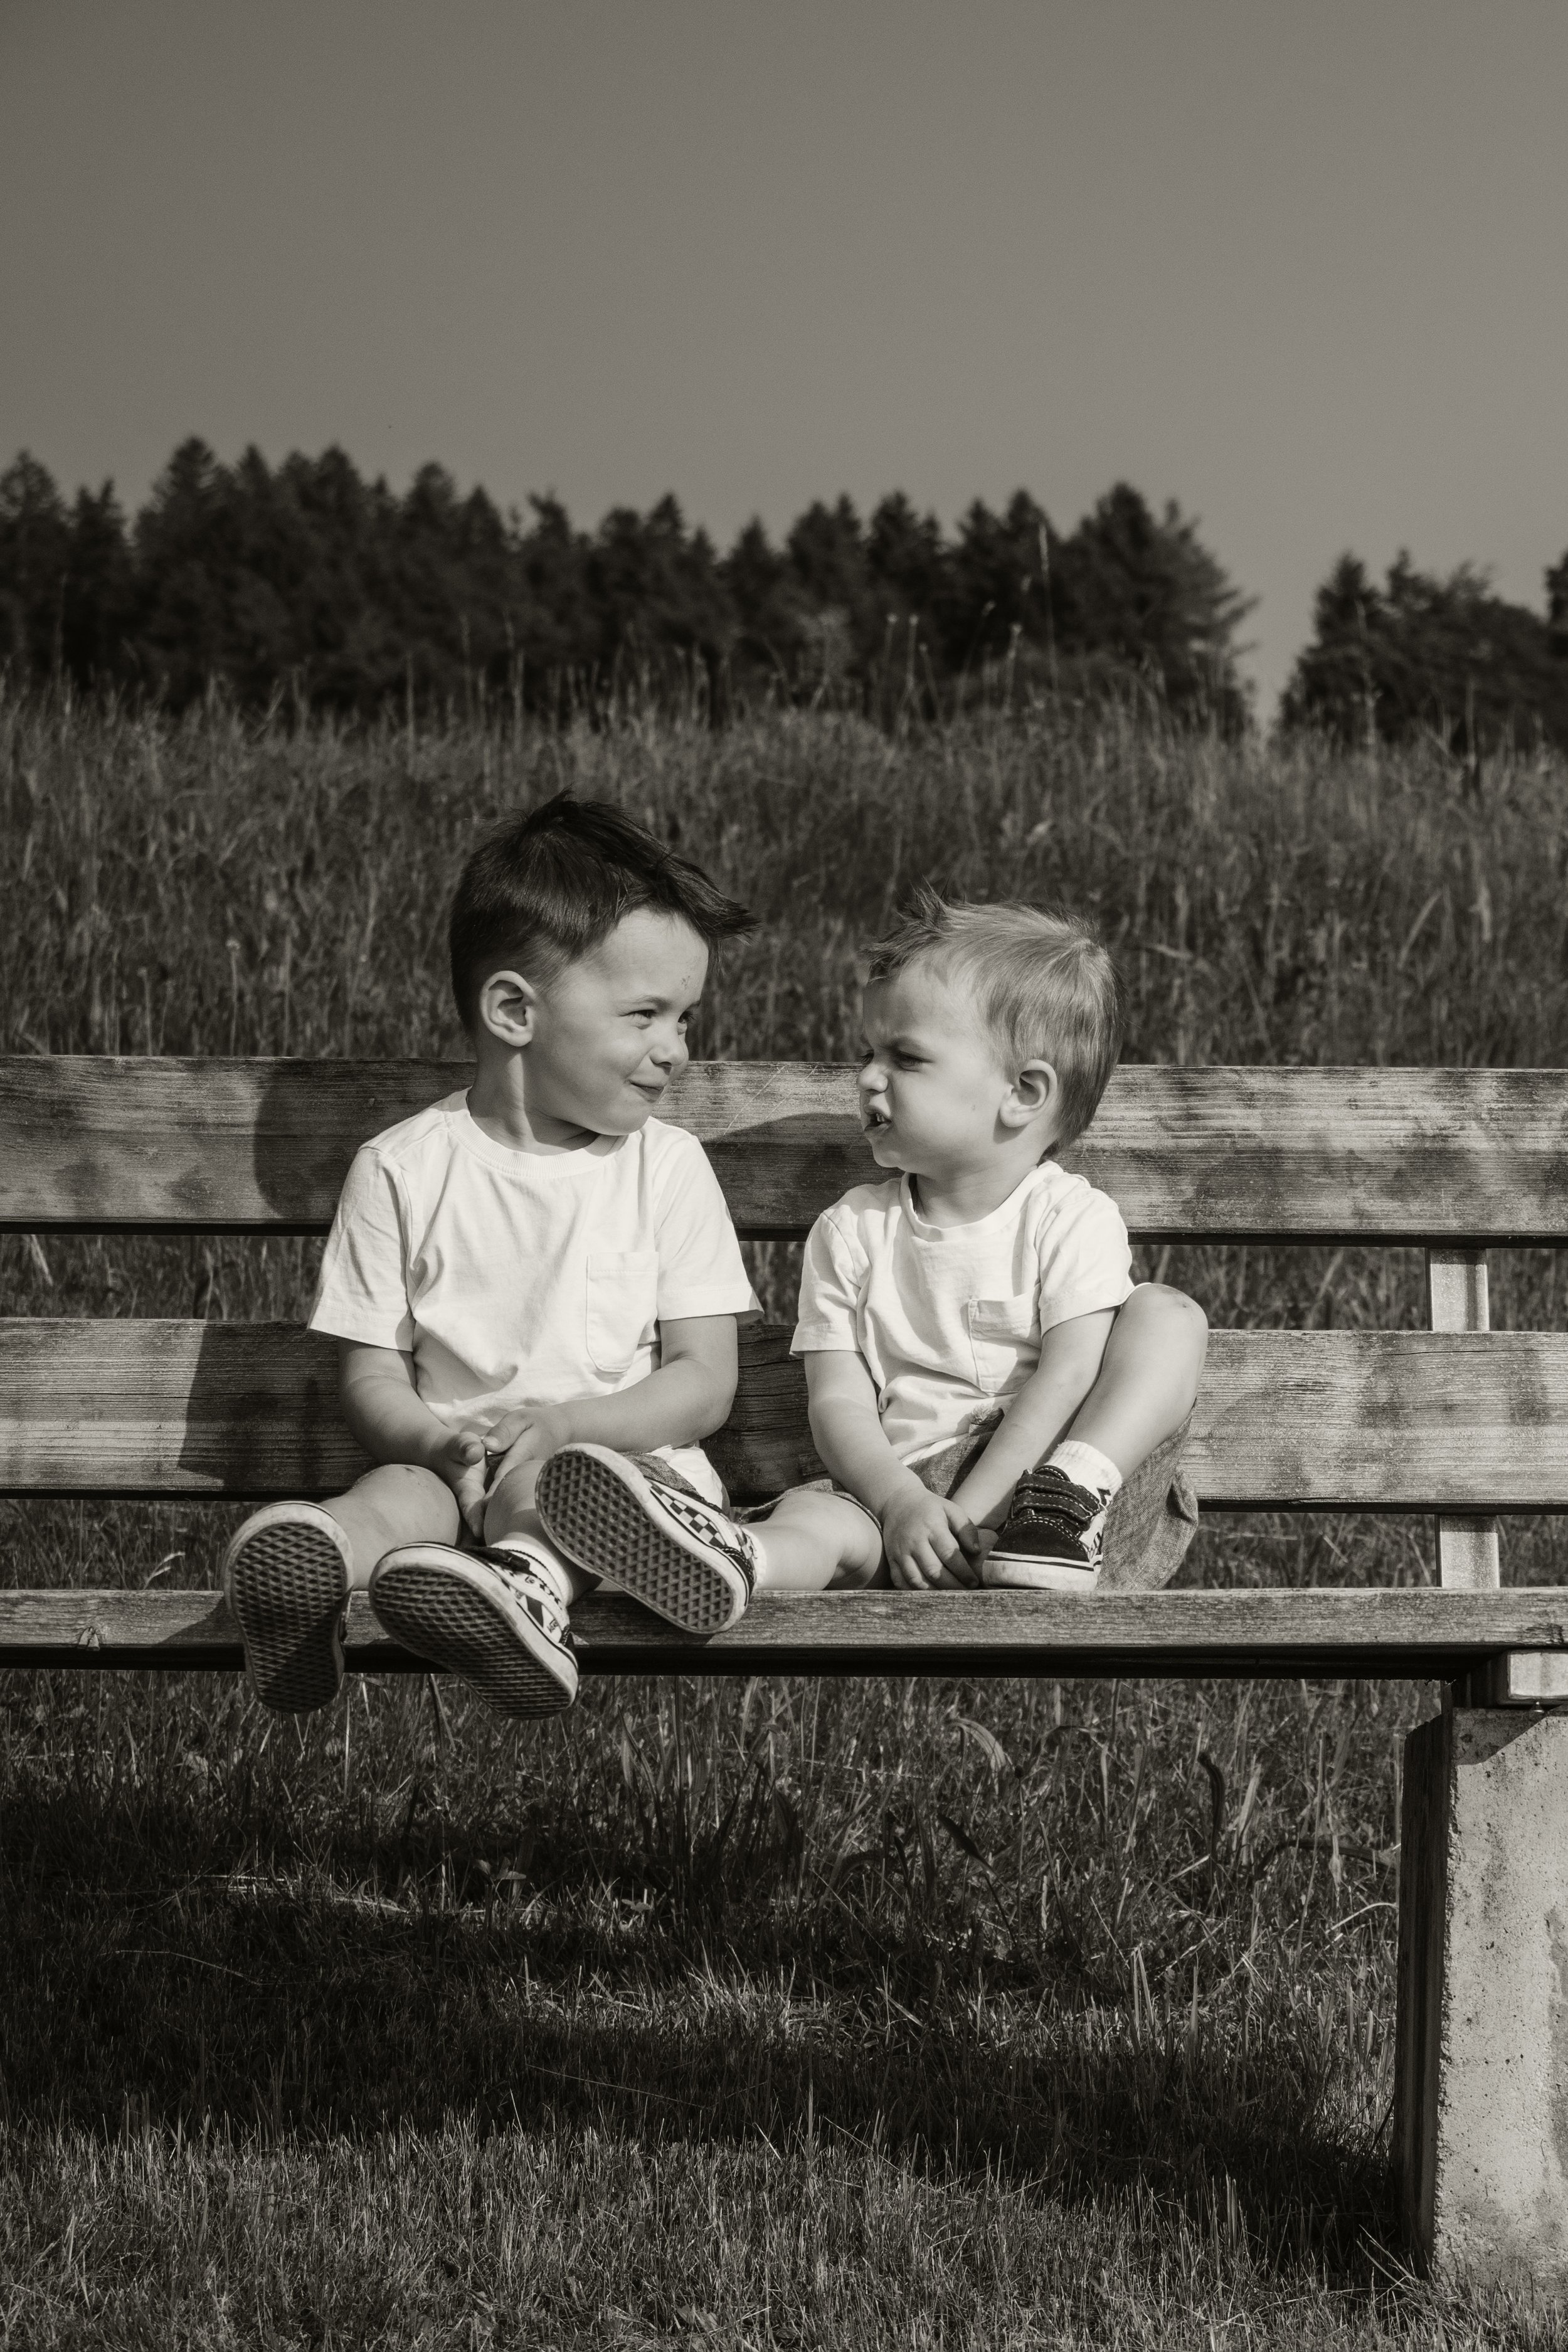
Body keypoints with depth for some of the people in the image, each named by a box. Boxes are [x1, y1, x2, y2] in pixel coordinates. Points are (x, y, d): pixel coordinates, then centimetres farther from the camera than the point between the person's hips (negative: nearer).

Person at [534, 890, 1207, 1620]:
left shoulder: (1075, 1220, 2)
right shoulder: (853, 1232, 11)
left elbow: (1068, 1378, -10)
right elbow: (839, 1401, 3)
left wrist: (968, 1508, -22)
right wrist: (902, 1502, -20)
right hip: (911, 1479, 1)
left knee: (1168, 1312, -16)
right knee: (825, 1510, -31)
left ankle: (1073, 1499, -36)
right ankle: (737, 1556, -67)